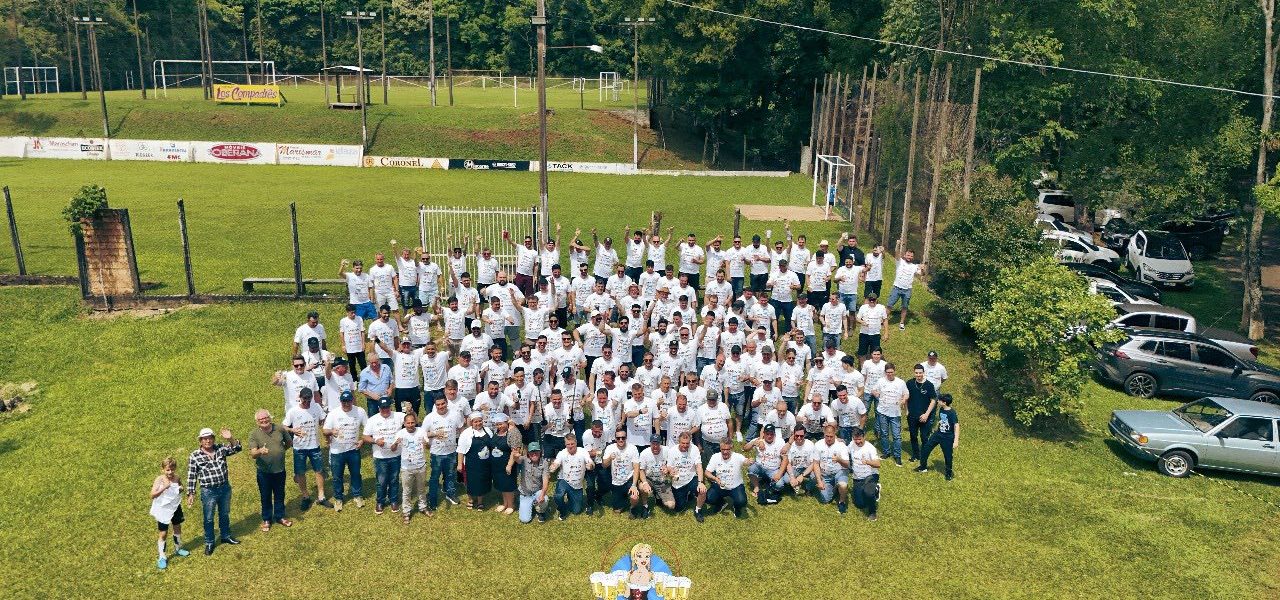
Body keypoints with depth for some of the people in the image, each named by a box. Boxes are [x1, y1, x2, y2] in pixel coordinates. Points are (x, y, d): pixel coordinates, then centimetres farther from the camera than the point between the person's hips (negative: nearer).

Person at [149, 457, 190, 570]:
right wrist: (164, 487, -36)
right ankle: (162, 558, 15)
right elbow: (153, 495, -25)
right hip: (163, 510, -5)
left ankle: (178, 548, 44)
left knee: (177, 528, 22)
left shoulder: (176, 478, -6)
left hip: (175, 507, 5)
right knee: (163, 533, 2)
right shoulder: (159, 479, -19)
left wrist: (181, 488, -8)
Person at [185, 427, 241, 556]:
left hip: (225, 488, 3)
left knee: (225, 514, 21)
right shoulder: (194, 456, -11)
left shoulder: (221, 448, -4)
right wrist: (191, 494, -7)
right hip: (208, 492, -3)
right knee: (208, 519, 12)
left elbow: (237, 448, -11)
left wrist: (230, 439, -29)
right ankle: (209, 543, 29)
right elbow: (192, 476, -7)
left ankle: (226, 536, 40)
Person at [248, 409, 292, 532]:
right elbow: (252, 454, -23)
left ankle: (279, 516, 33)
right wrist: (260, 451, -43)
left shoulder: (280, 429, -6)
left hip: (280, 470, 2)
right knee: (265, 497, 13)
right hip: (264, 472, -2)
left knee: (280, 495, 16)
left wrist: (279, 450, 6)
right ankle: (267, 519, 29)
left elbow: (288, 442, 12)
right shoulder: (254, 434, -12)